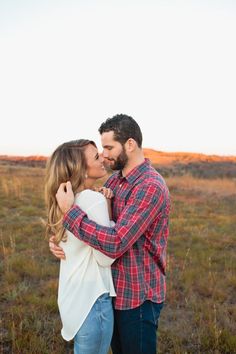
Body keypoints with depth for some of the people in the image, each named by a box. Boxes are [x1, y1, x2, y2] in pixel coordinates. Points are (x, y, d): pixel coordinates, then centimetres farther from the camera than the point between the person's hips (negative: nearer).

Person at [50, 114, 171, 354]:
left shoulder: (150, 187, -25)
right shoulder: (114, 180, 2)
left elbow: (115, 244, -32)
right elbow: (93, 217, 8)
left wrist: (69, 211, -27)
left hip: (137, 297, -8)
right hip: (116, 289, 8)